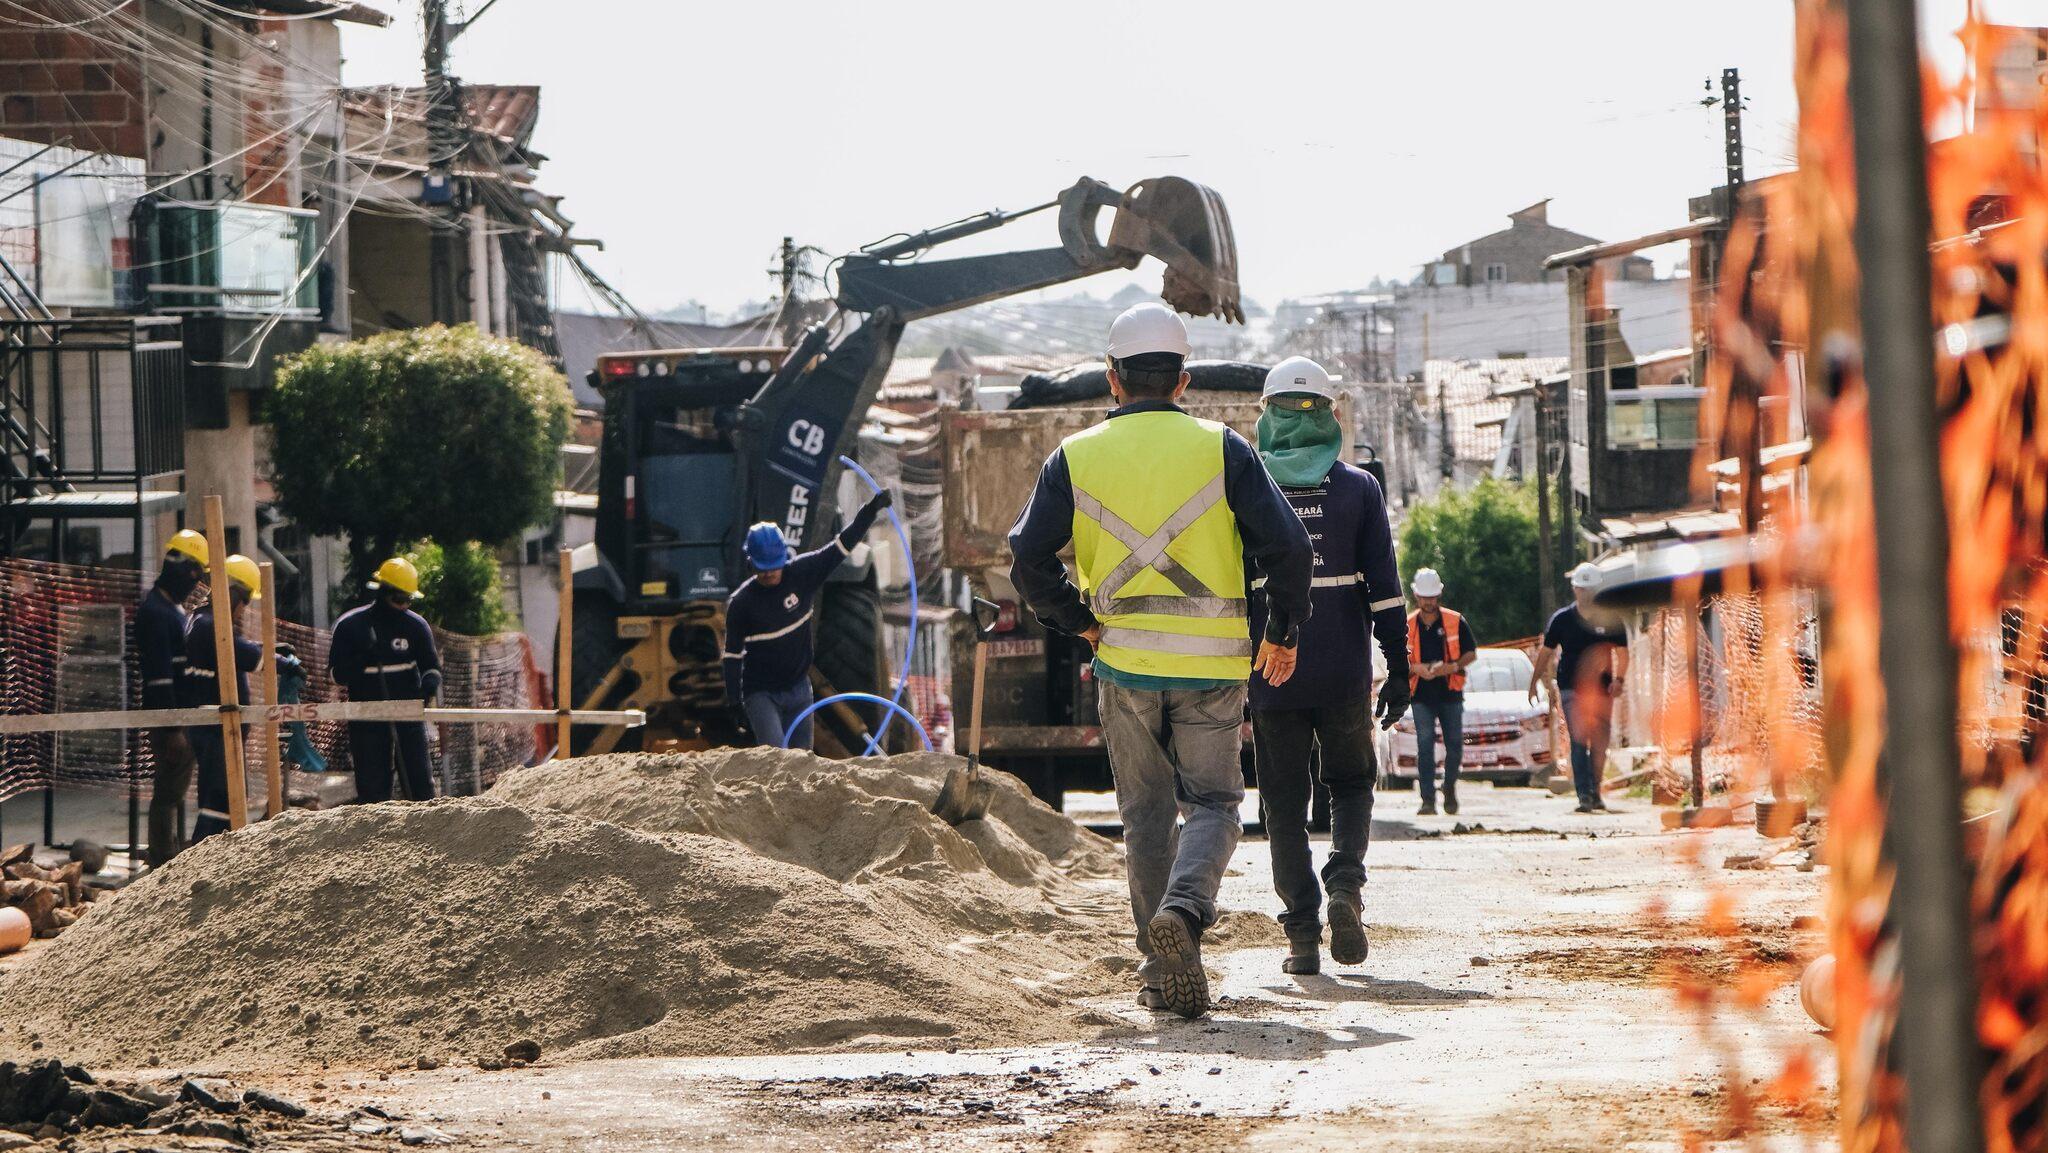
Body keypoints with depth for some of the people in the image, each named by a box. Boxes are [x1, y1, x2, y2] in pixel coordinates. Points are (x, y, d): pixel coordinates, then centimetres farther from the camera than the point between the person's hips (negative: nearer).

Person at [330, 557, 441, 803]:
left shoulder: (416, 625, 4)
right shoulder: (349, 626, -1)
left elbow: (430, 665, 9)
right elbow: (337, 674, -2)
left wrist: (430, 680, -15)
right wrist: (361, 660, -21)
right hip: (366, 717, -1)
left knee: (419, 781, -3)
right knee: (372, 785, 0)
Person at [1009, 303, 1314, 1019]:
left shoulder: (1075, 457, 3)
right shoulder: (1221, 448, 0)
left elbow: (1029, 563, -3)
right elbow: (1286, 544, -6)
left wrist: (1080, 622, 11)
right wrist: (1283, 632, 8)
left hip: (1124, 663, 1)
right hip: (1213, 664, -1)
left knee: (1148, 813, 13)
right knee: (1212, 803, 7)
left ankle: (1162, 968, 11)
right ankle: (1184, 908, -22)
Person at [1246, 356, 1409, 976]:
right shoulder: (1359, 488, 2)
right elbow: (1384, 585, -2)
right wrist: (1399, 666, 2)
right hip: (1344, 670, 0)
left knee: (1284, 801, 7)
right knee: (1351, 783, 17)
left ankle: (1302, 935, 2)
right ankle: (1345, 883, -9)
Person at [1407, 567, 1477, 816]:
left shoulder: (1456, 622, 2)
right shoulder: (1408, 625, 5)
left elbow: (1471, 654, 5)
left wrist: (1452, 667, -13)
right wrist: (1416, 668, -11)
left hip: (1451, 694, 0)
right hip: (1422, 695, 0)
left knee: (1455, 744, 1)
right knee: (1425, 746, -7)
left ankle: (1449, 787, 26)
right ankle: (1428, 800, -7)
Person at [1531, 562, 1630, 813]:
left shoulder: (1610, 620, 4)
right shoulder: (1562, 619, 4)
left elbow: (1622, 652, 6)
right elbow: (1546, 652, 12)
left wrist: (1618, 679, -9)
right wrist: (1535, 681, 9)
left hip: (1602, 689, 1)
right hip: (1571, 687, -1)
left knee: (1599, 745, 7)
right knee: (1578, 741, -13)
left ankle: (1595, 792, 22)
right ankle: (1584, 795, -18)